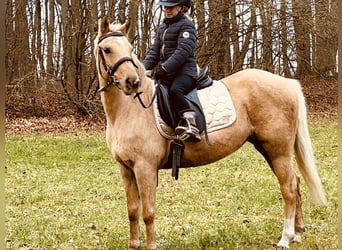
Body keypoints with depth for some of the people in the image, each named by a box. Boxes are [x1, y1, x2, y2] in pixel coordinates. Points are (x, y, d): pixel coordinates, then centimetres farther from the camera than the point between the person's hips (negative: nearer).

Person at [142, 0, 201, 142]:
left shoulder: (186, 25, -4)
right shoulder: (163, 27, 21)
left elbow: (183, 52, -17)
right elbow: (154, 52, 18)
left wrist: (164, 69, -26)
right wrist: (143, 67, -1)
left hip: (184, 71, -9)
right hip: (166, 72, 9)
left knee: (175, 90, -38)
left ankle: (190, 124, -35)